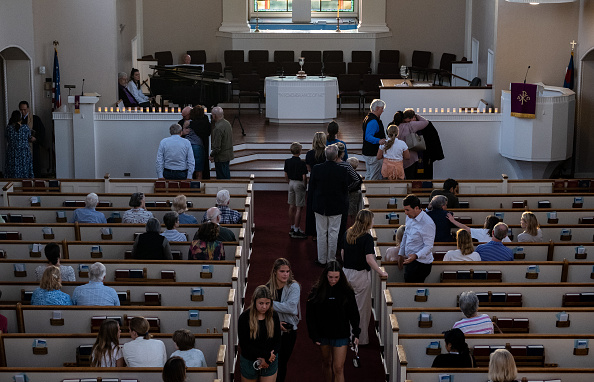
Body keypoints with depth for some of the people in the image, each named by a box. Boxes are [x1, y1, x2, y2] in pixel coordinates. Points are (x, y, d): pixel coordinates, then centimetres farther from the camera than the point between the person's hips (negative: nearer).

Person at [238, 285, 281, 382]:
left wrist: (266, 359, -14)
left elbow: (277, 341, 0)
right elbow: (244, 344, -15)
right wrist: (266, 355, -18)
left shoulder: (274, 316, -4)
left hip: (270, 363, 2)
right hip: (249, 362, -1)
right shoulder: (244, 318, -13)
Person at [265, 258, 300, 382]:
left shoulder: (294, 287, -9)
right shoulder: (268, 288, -3)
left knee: (283, 363, 10)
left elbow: (291, 307, -23)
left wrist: (271, 304, -22)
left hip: (289, 330, 0)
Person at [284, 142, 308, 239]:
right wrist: (305, 186, 0)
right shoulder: (302, 163, -17)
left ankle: (292, 228, 22)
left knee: (292, 207, 14)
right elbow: (304, 177, -16)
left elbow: (286, 175, 7)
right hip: (299, 184, -7)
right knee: (299, 208, -2)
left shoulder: (287, 162, 1)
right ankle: (296, 231, -2)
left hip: (291, 183, 7)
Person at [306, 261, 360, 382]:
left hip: (341, 335, -2)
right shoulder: (317, 291, -8)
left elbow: (354, 314, 1)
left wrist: (356, 334, -3)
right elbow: (310, 315, -4)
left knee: (338, 368, -5)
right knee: (326, 363, 20)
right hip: (323, 334, 2)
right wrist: (314, 335, -8)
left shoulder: (347, 291, -8)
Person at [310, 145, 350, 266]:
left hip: (320, 206, 1)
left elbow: (311, 188, -4)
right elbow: (345, 190, -5)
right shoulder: (342, 171, -15)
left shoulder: (316, 169, -12)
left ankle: (322, 259, 18)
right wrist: (344, 204, 11)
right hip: (336, 207, -1)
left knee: (321, 233, 11)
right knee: (333, 233, 9)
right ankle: (331, 259, 17)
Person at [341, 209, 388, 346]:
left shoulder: (347, 234, 3)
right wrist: (381, 272, -13)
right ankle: (361, 339, 12)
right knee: (361, 308, 5)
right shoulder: (367, 238, -17)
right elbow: (369, 259, -22)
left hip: (346, 273, 6)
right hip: (360, 275, -6)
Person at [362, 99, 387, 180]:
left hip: (367, 152, 11)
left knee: (368, 176, 19)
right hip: (373, 154, -11)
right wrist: (379, 141, -44)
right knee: (374, 177, -6)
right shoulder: (373, 121, -20)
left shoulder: (368, 118, 14)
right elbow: (368, 137, -29)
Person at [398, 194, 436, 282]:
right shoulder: (409, 217, 7)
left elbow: (428, 246, -20)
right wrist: (401, 254, 22)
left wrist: (416, 256, -36)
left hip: (421, 264, -8)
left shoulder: (427, 224, -21)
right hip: (409, 260, 8)